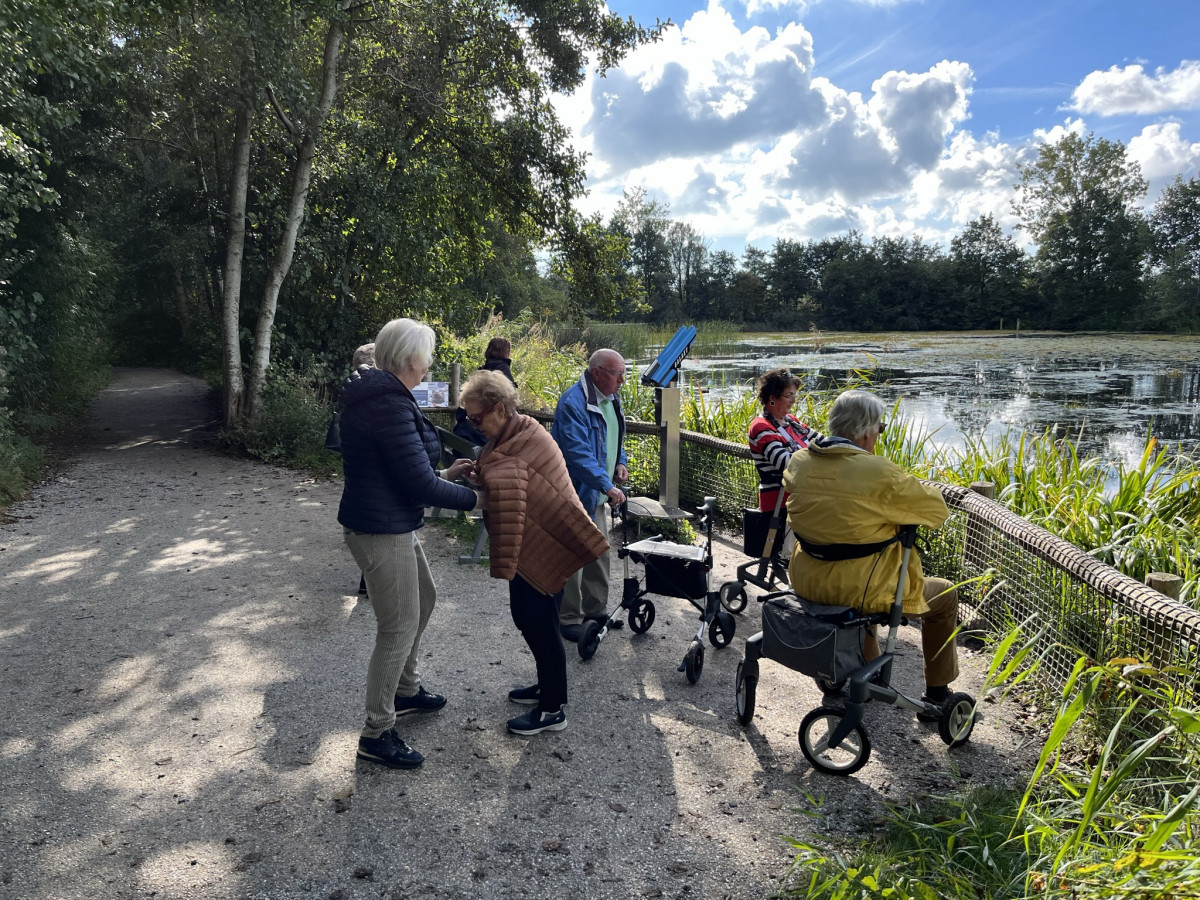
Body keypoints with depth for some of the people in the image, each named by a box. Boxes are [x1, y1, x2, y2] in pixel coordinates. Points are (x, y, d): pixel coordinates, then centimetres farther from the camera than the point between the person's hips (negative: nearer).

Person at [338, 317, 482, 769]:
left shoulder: (377, 393, 9)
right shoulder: (390, 403, -23)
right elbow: (418, 483, -22)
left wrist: (443, 475, 13)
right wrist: (472, 498, -9)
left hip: (394, 524, 11)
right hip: (381, 530, -11)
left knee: (422, 600, 25)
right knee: (398, 628, 0)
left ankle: (406, 690, 43)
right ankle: (376, 733, 14)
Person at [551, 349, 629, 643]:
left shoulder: (611, 398, 8)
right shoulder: (573, 403, -23)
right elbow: (578, 453, -30)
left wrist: (619, 463, 6)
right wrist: (607, 486, -34)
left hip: (598, 495, 9)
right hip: (576, 492, -9)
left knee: (599, 553, 19)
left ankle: (596, 610, 34)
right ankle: (569, 618, 13)